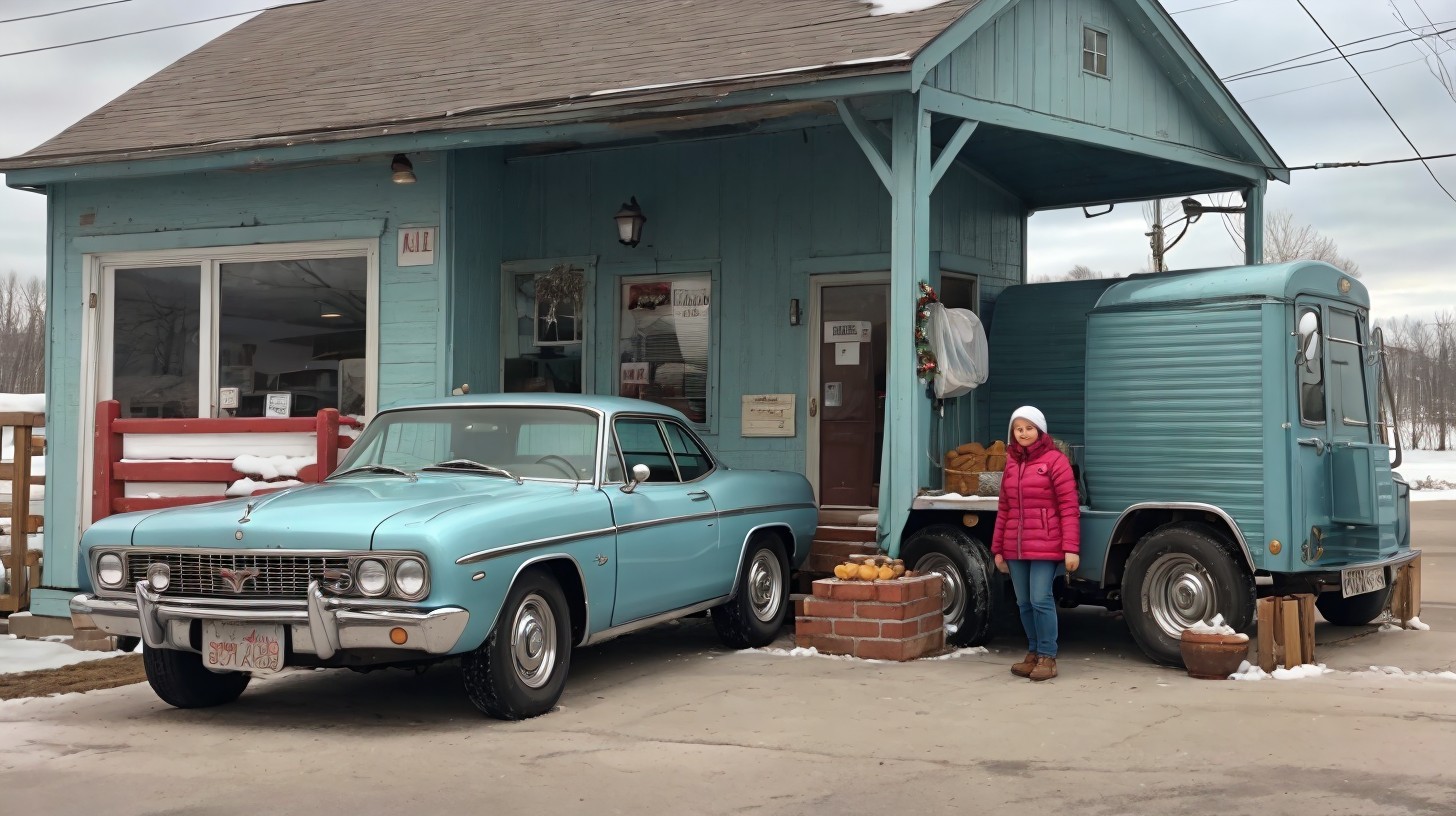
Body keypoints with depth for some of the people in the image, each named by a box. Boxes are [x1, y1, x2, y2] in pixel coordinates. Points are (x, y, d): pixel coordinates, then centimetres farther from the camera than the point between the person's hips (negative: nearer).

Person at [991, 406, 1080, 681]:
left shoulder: (1055, 461, -6)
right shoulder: (1011, 463, 13)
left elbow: (1069, 507, -9)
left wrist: (1071, 548, -15)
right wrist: (998, 548, 14)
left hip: (1045, 547, -6)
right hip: (1015, 548, 6)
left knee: (1041, 600, -8)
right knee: (1024, 603, 10)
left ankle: (1047, 657, 2)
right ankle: (1033, 653, 22)